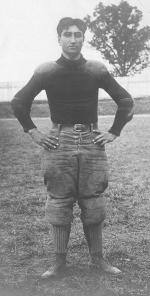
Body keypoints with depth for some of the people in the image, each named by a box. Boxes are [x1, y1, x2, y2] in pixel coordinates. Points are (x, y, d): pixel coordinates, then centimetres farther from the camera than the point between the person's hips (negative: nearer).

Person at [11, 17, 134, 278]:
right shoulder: (46, 72, -1)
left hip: (92, 142, 1)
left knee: (93, 205, 5)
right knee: (59, 205, 3)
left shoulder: (96, 71, 1)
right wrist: (33, 132, 4)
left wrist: (113, 132, 5)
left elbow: (126, 101, 10)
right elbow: (18, 103, 9)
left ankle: (97, 258, 18)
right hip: (58, 143, -1)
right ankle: (59, 261, 15)